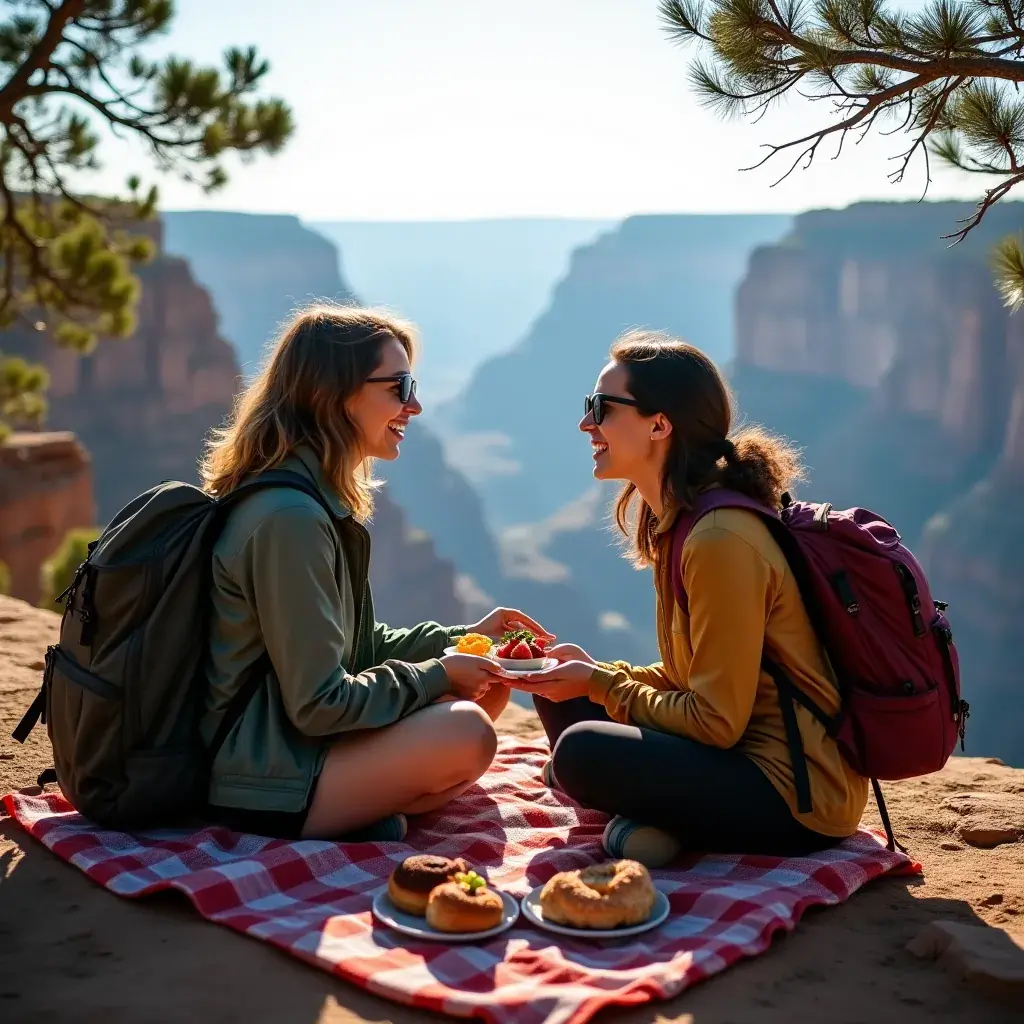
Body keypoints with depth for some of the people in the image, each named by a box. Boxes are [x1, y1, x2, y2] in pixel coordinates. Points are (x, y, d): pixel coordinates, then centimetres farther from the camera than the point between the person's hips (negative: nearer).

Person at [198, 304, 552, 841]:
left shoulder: (321, 501, 9)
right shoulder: (289, 517, -23)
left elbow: (357, 646, 17)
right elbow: (318, 705, -23)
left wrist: (465, 637, 9)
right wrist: (438, 674, -11)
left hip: (283, 739, 10)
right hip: (252, 786, -10)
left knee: (488, 690, 5)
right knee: (465, 732, -25)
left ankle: (367, 813, -4)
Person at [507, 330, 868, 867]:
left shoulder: (721, 540, -23)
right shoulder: (680, 525, 7)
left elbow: (716, 722, -20)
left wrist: (600, 684, -11)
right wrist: (596, 672, 2)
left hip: (800, 800, -10)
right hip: (749, 753, 10)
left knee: (581, 752, -29)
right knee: (562, 693, 10)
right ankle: (655, 818, -3)